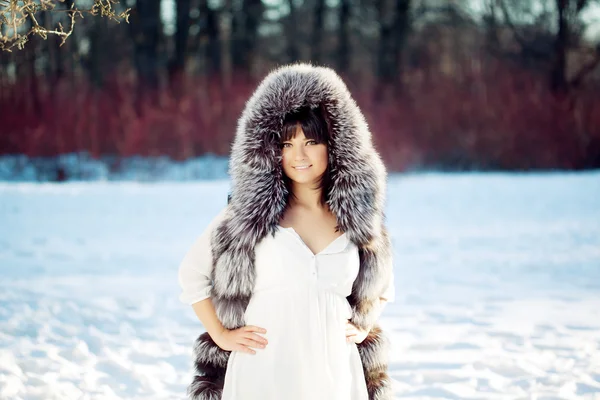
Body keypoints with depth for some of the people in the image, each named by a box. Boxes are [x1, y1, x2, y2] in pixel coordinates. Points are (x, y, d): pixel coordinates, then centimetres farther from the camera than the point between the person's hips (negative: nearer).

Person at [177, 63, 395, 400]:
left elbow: (381, 287, 24)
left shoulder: (357, 219, 6)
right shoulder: (250, 211, -1)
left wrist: (364, 327, 8)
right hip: (262, 373, -2)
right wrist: (222, 335, 3)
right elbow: (193, 274, 8)